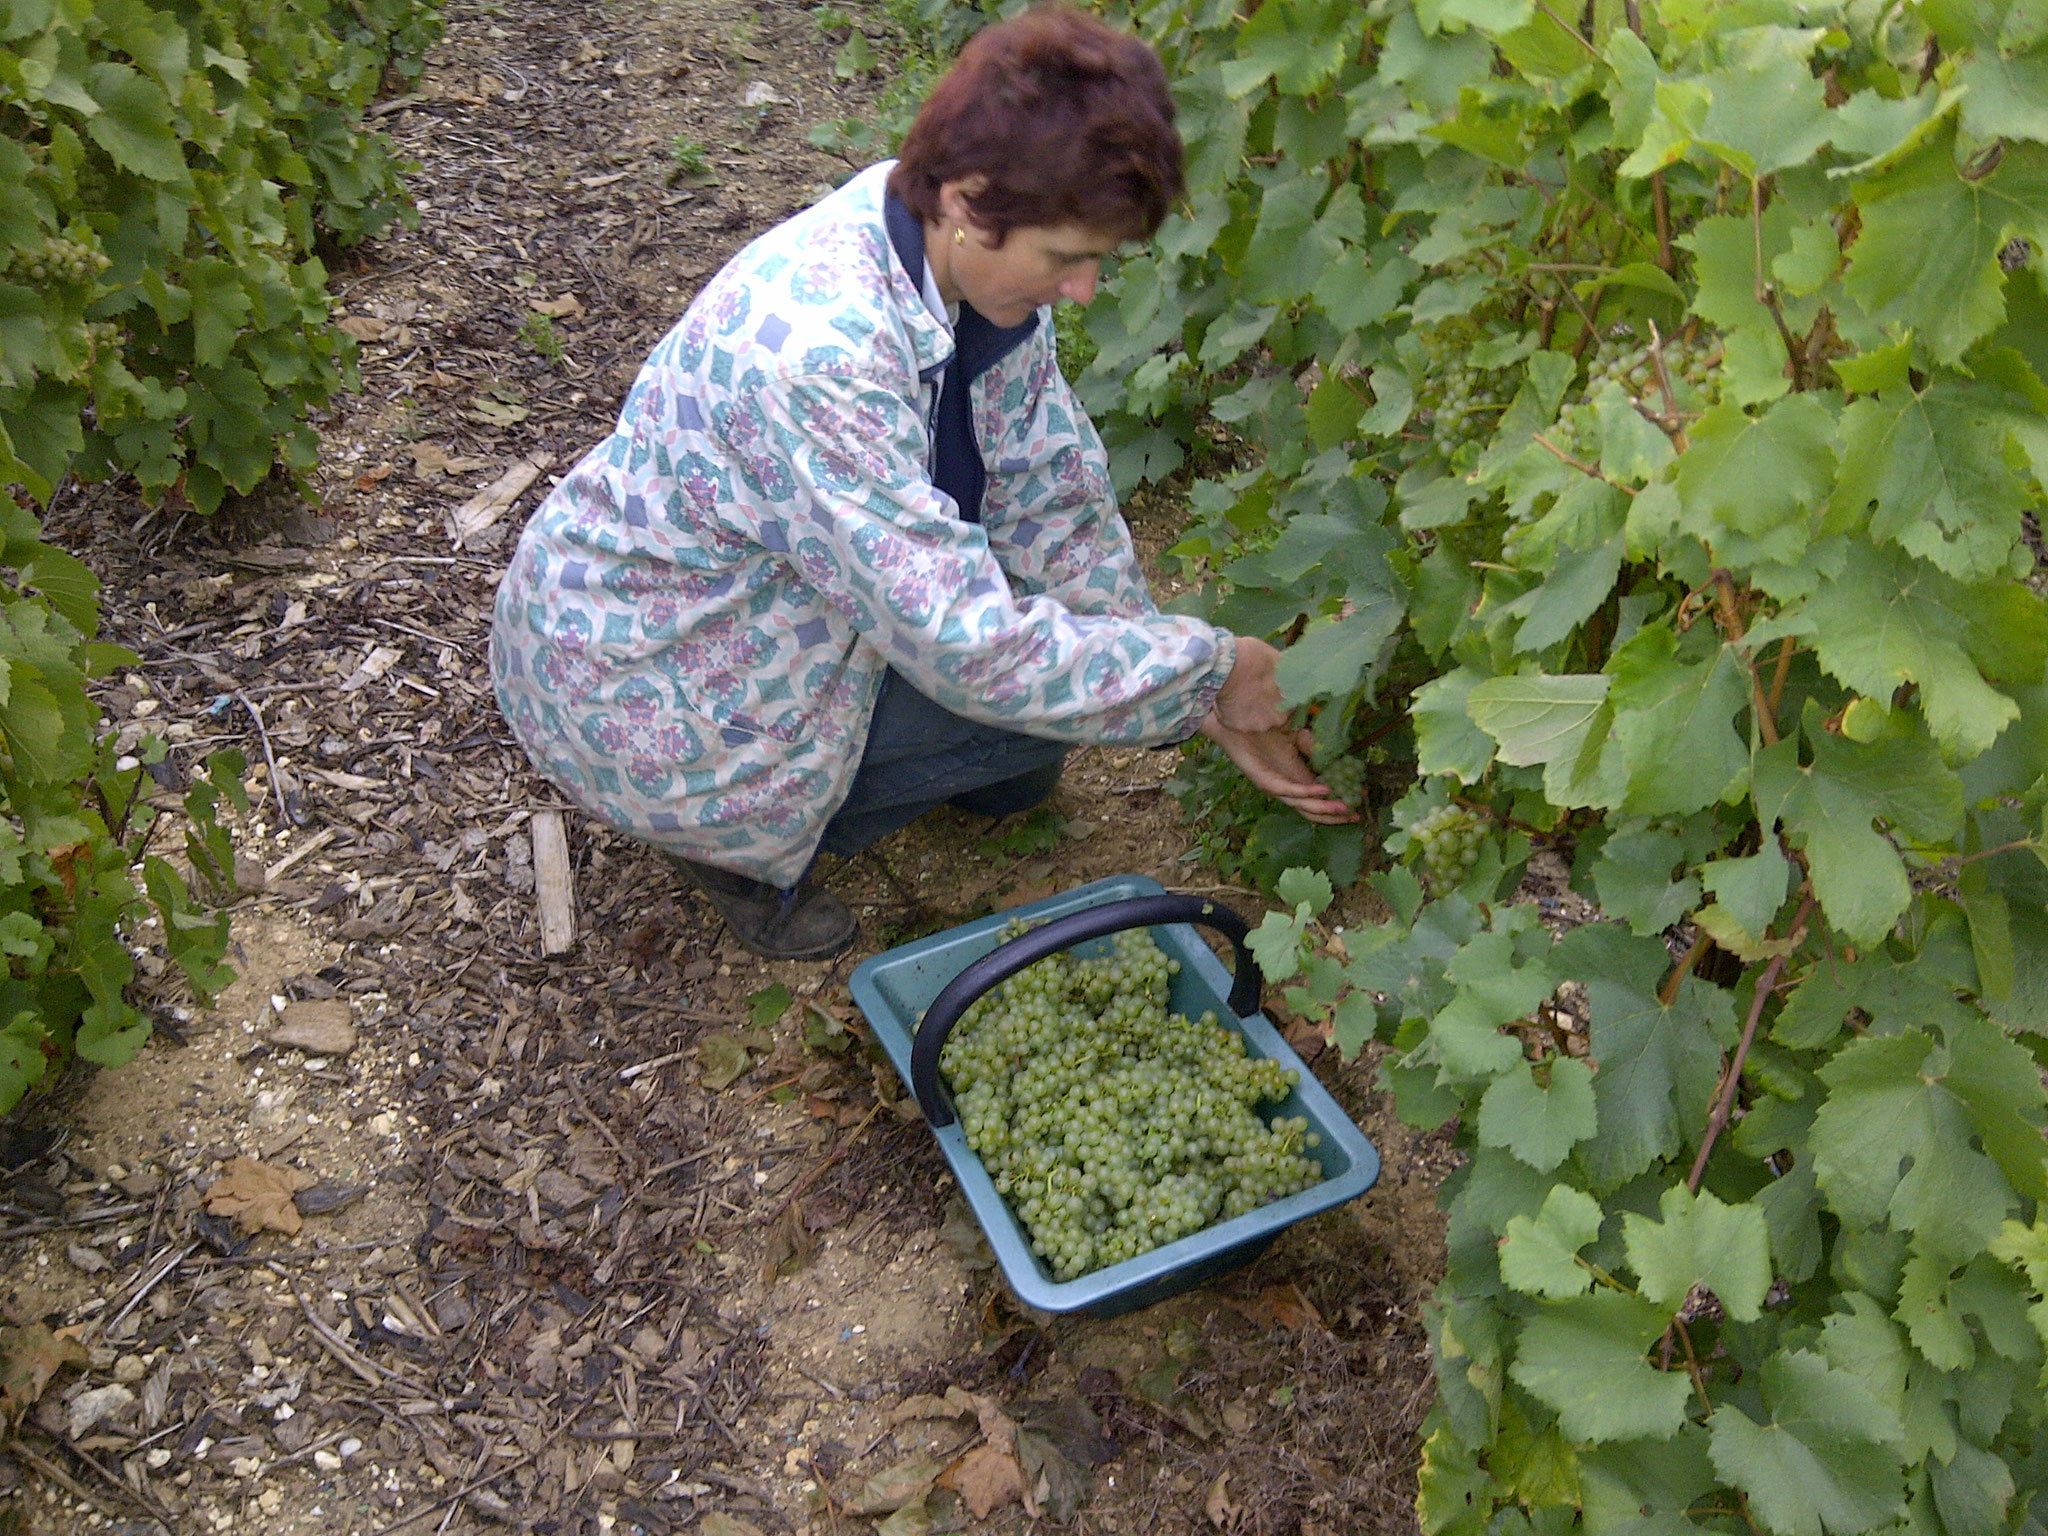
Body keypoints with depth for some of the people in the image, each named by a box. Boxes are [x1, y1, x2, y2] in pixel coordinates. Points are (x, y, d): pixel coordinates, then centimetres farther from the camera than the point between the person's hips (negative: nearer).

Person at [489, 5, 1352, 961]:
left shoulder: (977, 260, -11)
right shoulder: (814, 347, -37)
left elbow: (1054, 498, -5)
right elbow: (967, 649, -34)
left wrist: (1205, 711, -10)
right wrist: (1211, 670, -24)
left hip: (767, 590, 8)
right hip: (634, 684, -7)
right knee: (1029, 694, -14)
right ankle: (736, 839, 1)